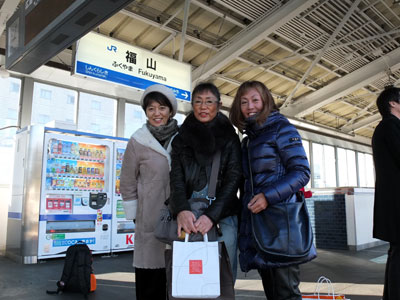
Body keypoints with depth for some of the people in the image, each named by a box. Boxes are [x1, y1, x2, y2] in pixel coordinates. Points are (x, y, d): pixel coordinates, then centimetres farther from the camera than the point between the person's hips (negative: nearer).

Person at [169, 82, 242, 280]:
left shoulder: (229, 138, 3)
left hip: (222, 217, -1)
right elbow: (176, 178, -2)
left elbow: (233, 179, -5)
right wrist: (181, 210, -21)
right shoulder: (181, 138, 7)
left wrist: (212, 215, -18)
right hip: (188, 217, 1)